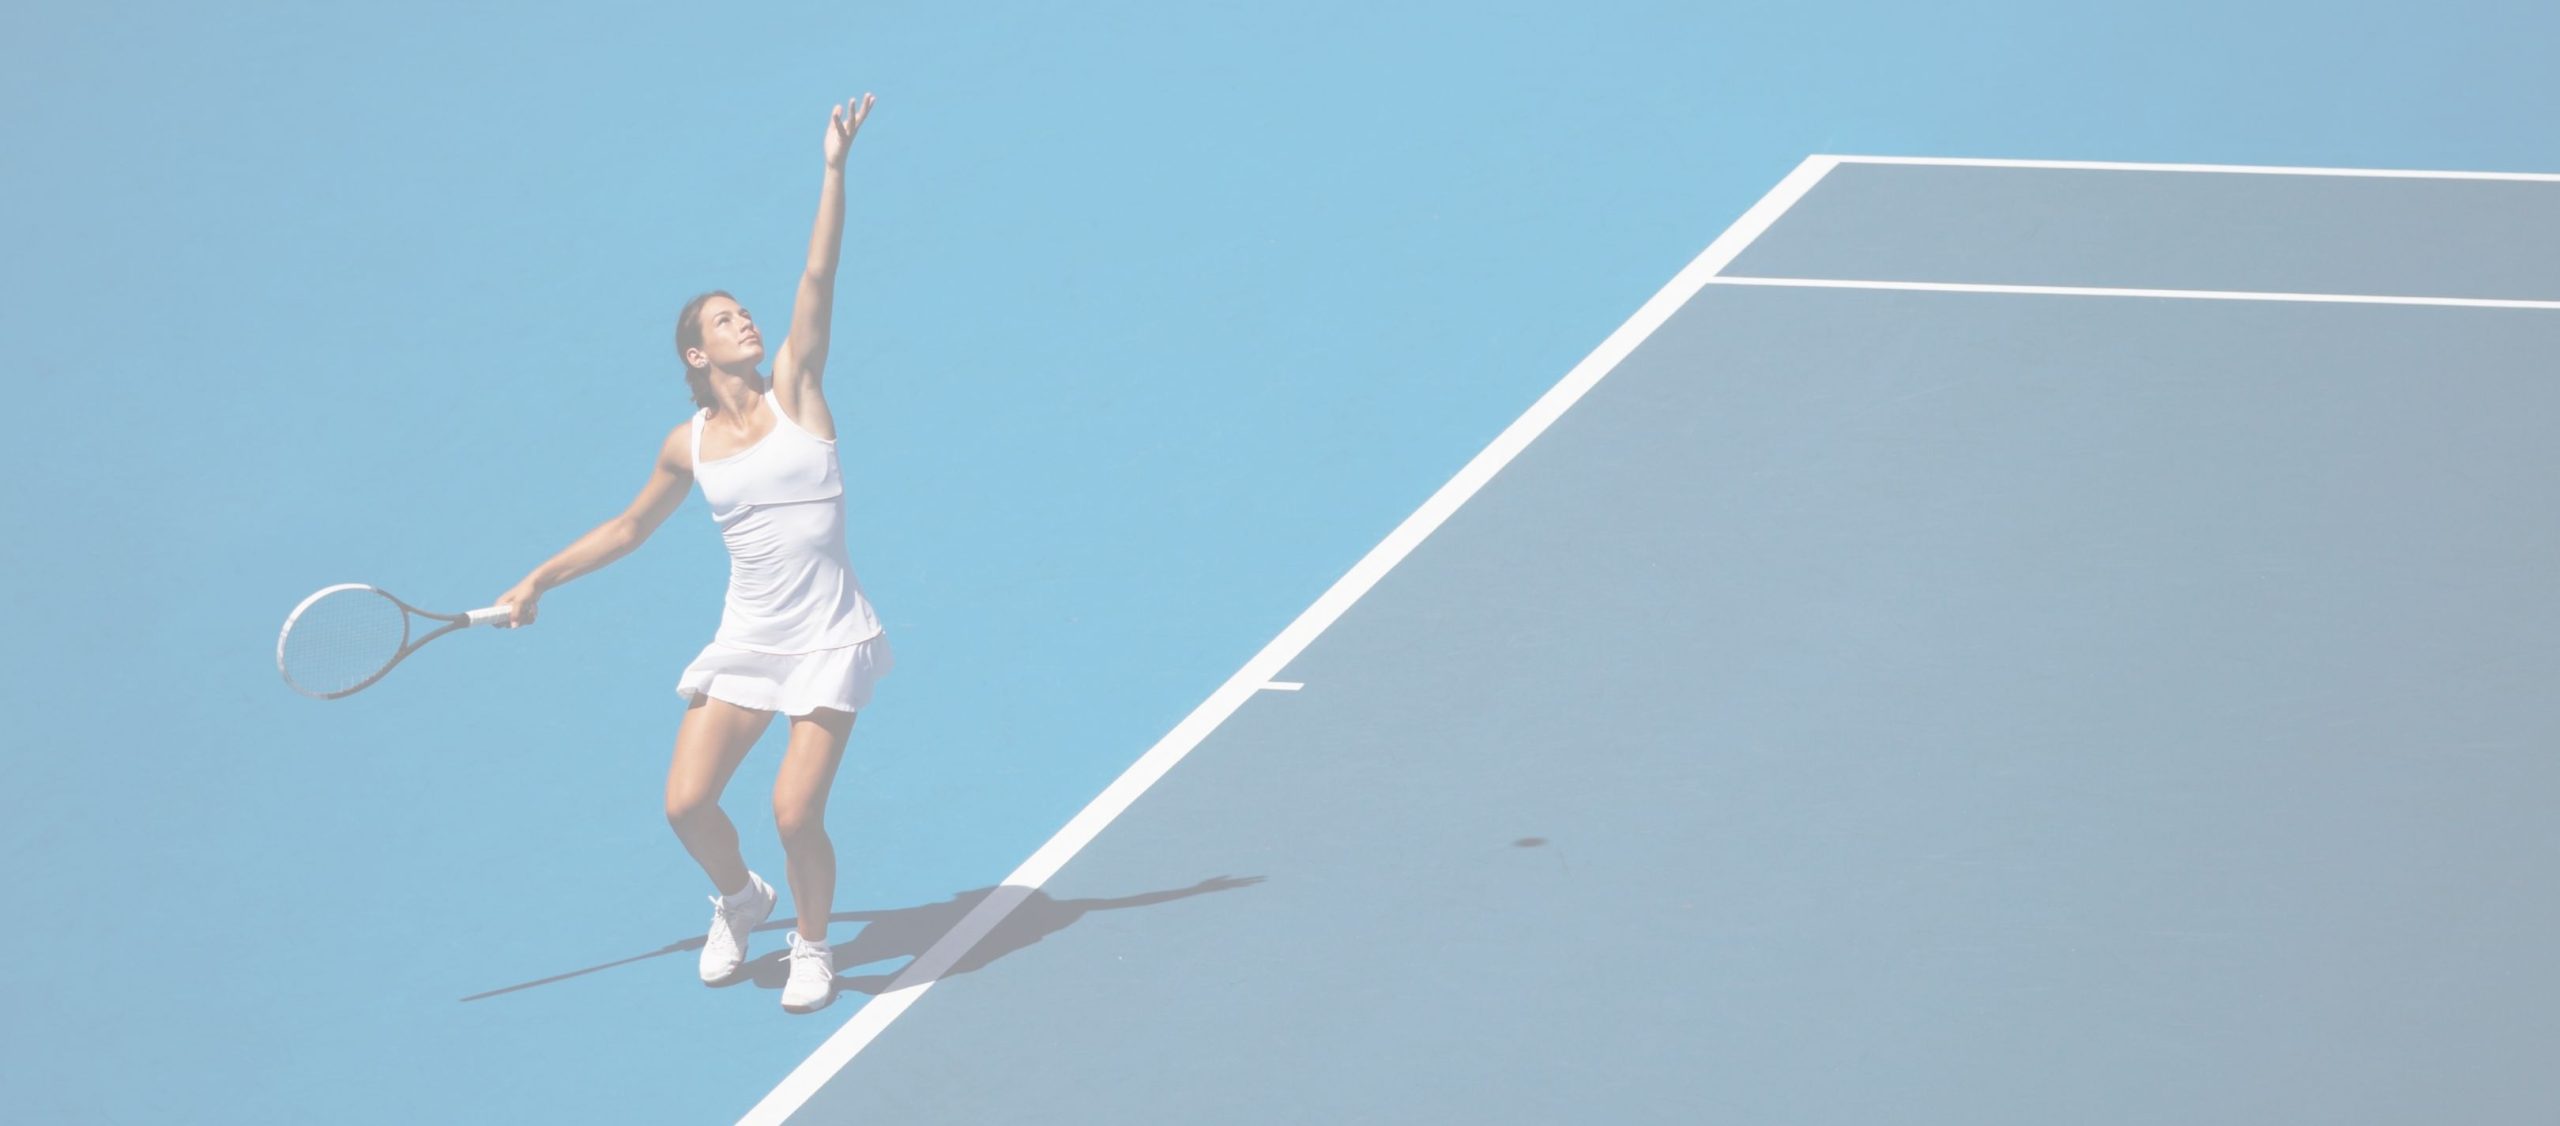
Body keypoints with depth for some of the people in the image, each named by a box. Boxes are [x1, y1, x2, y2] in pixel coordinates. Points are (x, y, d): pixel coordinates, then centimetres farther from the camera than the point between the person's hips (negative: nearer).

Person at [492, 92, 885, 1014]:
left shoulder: (794, 394, -1)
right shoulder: (689, 447, 5)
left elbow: (819, 277, -10)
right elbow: (629, 528, 21)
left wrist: (834, 168, -17)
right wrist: (540, 580, 18)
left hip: (829, 643, -3)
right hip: (745, 644, 3)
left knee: (796, 814, -13)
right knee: (687, 805, -8)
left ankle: (813, 945, 15)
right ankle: (738, 901, 26)